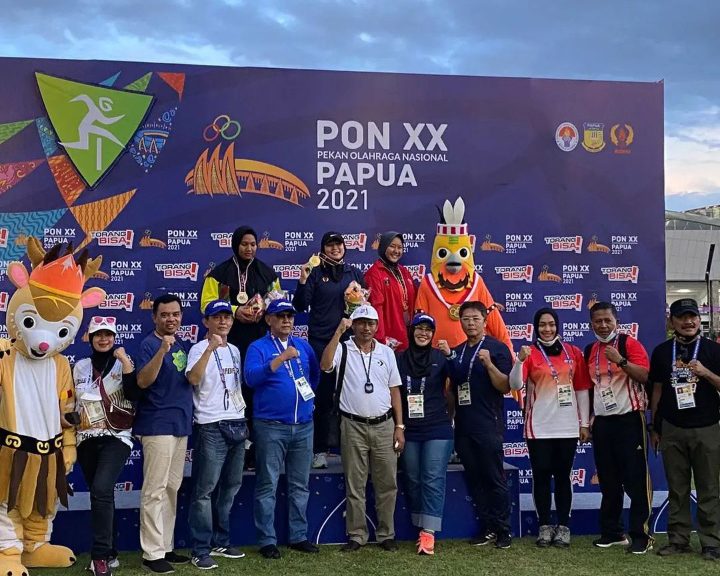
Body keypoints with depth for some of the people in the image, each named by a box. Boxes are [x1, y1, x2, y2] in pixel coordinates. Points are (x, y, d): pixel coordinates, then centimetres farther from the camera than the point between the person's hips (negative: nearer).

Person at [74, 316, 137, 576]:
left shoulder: (123, 362, 2)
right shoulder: (81, 366, 12)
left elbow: (135, 390, -14)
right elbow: (73, 400, 21)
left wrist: (125, 360, -20)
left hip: (116, 437, -4)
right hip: (87, 439, 4)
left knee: (101, 490, -22)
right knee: (100, 495, 8)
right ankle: (109, 553, 20)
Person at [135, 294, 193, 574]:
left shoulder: (179, 345, 13)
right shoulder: (149, 344, -10)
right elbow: (142, 381, -25)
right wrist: (162, 350, -34)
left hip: (180, 425, 9)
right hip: (158, 426, -8)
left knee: (172, 489, 13)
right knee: (155, 490, -6)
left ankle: (166, 547, 22)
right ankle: (152, 553, -1)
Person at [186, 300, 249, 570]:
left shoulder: (234, 350, 15)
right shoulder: (199, 349, -7)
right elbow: (193, 379, -26)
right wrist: (210, 349, -33)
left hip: (237, 425, 8)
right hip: (211, 427, -7)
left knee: (231, 486, 12)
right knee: (205, 490, -6)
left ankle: (220, 542, 23)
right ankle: (201, 550, -1)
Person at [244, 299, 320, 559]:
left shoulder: (303, 346, 13)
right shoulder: (258, 347, -2)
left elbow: (316, 374, 21)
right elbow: (251, 377, -19)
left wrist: (307, 395, 8)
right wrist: (282, 358, -25)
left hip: (303, 425, 5)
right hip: (271, 427, -5)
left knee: (300, 485, 10)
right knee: (267, 486, -1)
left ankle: (299, 536, 19)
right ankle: (267, 540, 6)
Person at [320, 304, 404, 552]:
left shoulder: (387, 352, 8)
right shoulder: (343, 349, -2)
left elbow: (394, 391, 10)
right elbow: (325, 365, -24)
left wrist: (399, 427, 5)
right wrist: (338, 332, -25)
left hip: (384, 425, 3)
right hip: (353, 426, -2)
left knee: (387, 483, 6)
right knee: (354, 485, 5)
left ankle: (386, 534, 18)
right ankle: (356, 535, 14)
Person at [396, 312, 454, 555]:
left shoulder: (440, 357, 0)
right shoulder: (399, 359, 5)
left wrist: (450, 355, -24)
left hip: (437, 429, -3)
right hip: (409, 430, 3)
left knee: (433, 480, -7)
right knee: (413, 481, 8)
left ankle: (429, 532, -9)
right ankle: (422, 528, 18)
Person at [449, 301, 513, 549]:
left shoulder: (497, 348, -3)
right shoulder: (456, 352, 14)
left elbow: (505, 387, -10)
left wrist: (488, 364, -21)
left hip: (489, 425, -6)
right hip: (463, 426, 6)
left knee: (494, 479, -2)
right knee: (474, 479, 7)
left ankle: (503, 530, 6)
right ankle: (488, 528, 15)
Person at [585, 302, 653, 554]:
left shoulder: (630, 344, -7)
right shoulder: (589, 350, 11)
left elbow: (645, 376, -17)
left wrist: (621, 360, -27)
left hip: (629, 419, -6)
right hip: (602, 422, 6)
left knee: (635, 479, -3)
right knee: (608, 480, 11)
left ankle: (641, 535, 2)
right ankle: (612, 532, 20)